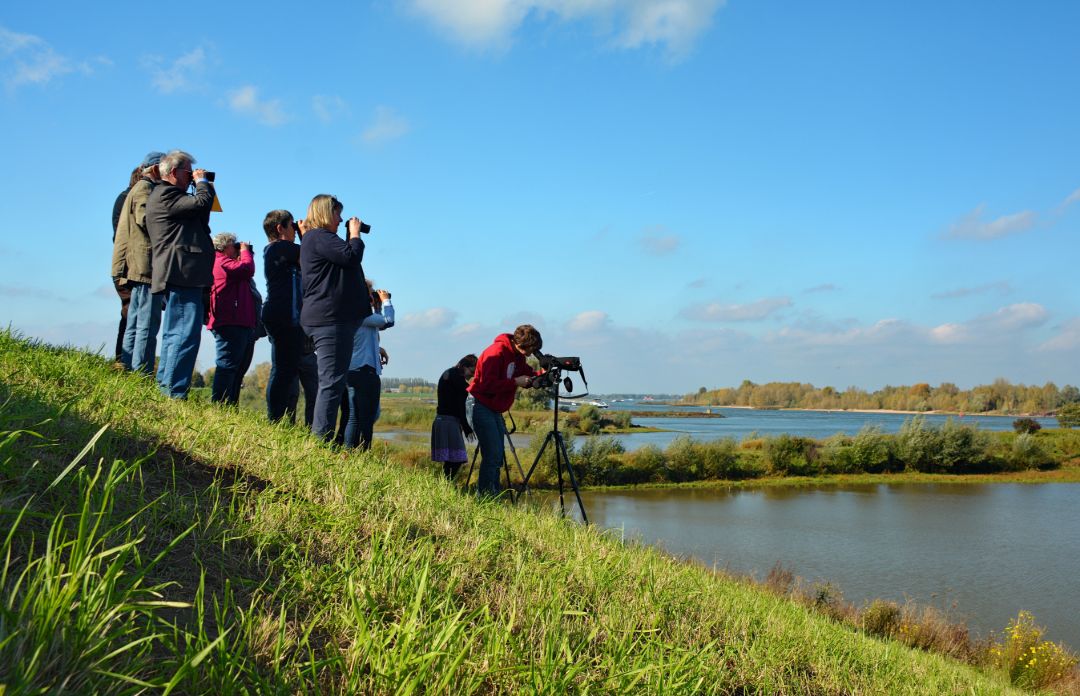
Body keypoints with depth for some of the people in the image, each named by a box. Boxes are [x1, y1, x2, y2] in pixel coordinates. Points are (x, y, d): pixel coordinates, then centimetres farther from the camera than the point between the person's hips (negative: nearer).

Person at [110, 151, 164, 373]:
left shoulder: (141, 188, 26)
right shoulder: (145, 187, -3)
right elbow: (146, 219, -18)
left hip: (137, 266, 10)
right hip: (146, 264, -10)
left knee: (135, 324, 9)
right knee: (148, 324, -13)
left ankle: (128, 370, 11)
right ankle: (142, 373, -15)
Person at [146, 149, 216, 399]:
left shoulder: (166, 195, 26)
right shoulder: (164, 194, -7)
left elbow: (198, 216, 26)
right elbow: (201, 203, -18)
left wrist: (202, 186, 20)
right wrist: (203, 182, 0)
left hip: (178, 277, 11)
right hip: (182, 276, -11)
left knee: (174, 335, 15)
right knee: (186, 335, -14)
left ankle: (164, 389, 20)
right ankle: (173, 392, -15)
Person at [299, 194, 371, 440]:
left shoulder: (313, 238, 26)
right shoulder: (319, 237, -7)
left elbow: (345, 262, 28)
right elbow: (351, 256, -16)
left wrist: (352, 236, 19)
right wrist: (355, 234, 0)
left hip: (334, 318, 11)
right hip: (330, 318, -11)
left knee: (331, 382, 12)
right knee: (332, 382, -13)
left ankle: (319, 438, 14)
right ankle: (321, 438, -14)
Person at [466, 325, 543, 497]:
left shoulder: (517, 355, 8)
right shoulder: (496, 352, -20)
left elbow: (527, 374, 12)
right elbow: (488, 385, -24)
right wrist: (515, 382, -23)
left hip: (494, 409, 10)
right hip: (479, 405, -9)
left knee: (497, 455, 9)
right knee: (492, 454, -14)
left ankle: (494, 495, 15)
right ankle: (484, 497, -10)